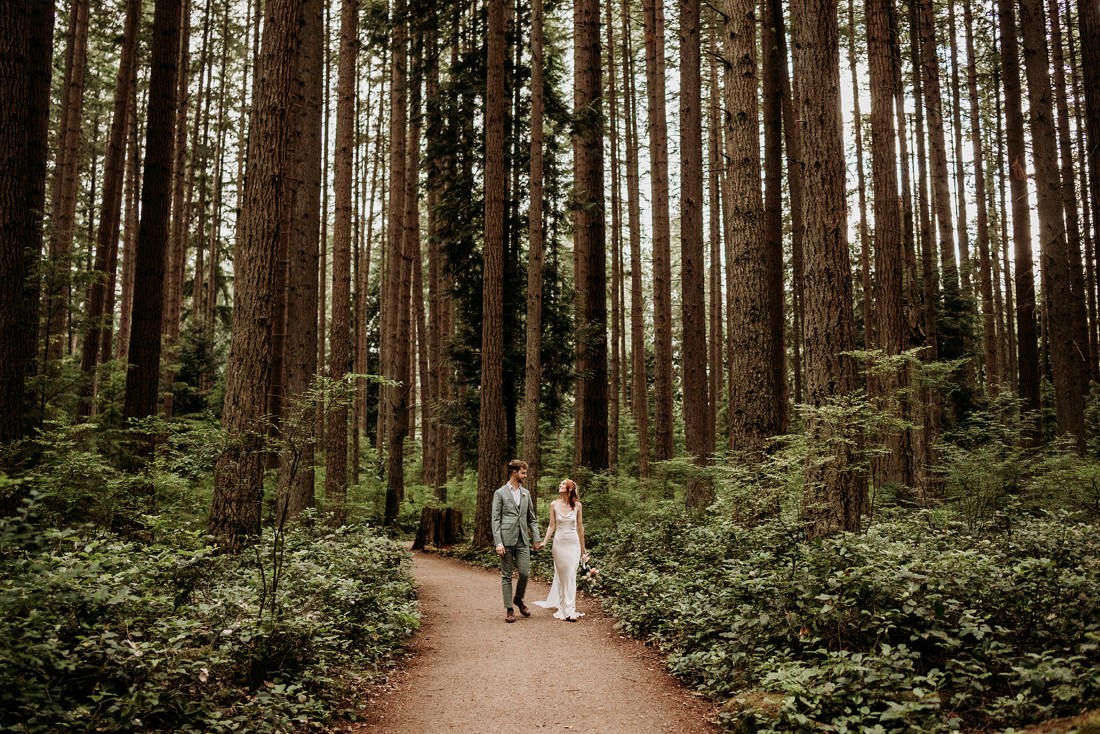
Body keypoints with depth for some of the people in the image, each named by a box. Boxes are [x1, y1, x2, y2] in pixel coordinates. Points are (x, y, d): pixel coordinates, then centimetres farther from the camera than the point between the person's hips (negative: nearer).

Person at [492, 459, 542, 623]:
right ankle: (509, 609, 12)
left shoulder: (526, 493, 14)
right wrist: (498, 543, -13)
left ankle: (518, 598, 26)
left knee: (525, 573, -1)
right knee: (506, 576, 2)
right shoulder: (500, 493, -1)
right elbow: (496, 520, -5)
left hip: (523, 540, 4)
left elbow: (532, 518, 17)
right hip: (506, 540, -4)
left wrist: (536, 539, 9)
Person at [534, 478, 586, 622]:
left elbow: (580, 527, 6)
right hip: (559, 543, 1)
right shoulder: (554, 505, -2)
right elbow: (552, 526, 3)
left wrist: (582, 548, 11)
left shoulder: (577, 505, -2)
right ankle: (567, 609, 13)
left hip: (573, 544, -1)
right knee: (561, 575, 5)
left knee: (570, 576, -3)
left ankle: (569, 609, 2)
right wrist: (544, 542, -8)